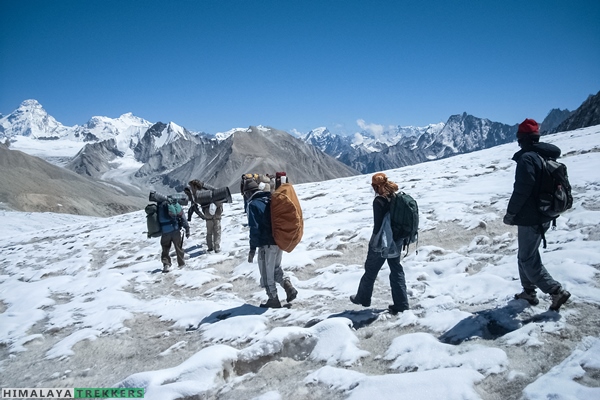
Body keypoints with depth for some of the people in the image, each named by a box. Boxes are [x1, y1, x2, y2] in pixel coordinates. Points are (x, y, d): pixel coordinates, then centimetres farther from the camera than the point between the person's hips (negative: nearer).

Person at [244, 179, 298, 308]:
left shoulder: (253, 204, -12)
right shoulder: (271, 200, 10)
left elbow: (254, 228, -17)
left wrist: (252, 248, -12)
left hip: (267, 244, -8)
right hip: (280, 241, 8)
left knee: (266, 273, 7)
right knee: (276, 268, 24)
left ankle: (273, 299, 14)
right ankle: (289, 287, 8)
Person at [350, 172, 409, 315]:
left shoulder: (379, 201, -19)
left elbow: (378, 224, -18)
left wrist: (375, 241, -7)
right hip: (396, 242, 6)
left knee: (370, 271, 13)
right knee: (396, 271, 13)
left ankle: (363, 298, 31)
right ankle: (401, 304, 13)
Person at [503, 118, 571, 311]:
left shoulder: (527, 158, -19)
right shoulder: (545, 157, 10)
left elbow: (522, 190, -24)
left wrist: (510, 213, -12)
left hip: (530, 218, -9)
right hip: (543, 216, 9)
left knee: (528, 259, 1)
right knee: (526, 255, 19)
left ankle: (557, 291, 0)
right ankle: (529, 291, 27)